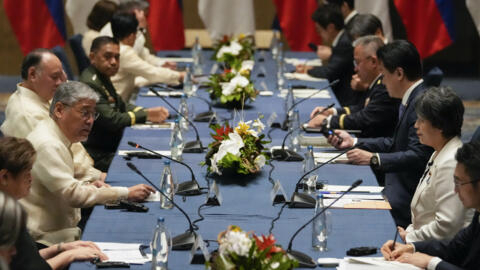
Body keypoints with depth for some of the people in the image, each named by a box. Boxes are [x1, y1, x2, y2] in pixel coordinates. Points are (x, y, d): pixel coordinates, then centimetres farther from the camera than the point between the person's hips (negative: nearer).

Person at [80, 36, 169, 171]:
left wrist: (148, 112, -2)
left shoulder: (102, 77, 10)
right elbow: (111, 121, -23)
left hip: (112, 147, 10)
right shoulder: (90, 84, -21)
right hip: (99, 158, -10)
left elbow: (120, 105, 16)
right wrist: (146, 116, -13)